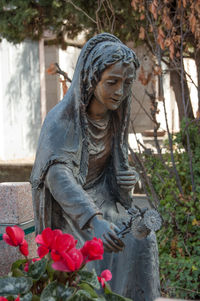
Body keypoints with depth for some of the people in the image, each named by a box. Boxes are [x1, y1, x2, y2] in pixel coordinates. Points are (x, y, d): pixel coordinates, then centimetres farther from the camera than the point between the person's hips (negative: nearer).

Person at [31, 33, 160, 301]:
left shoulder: (115, 117, -2)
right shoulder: (61, 119, -22)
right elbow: (58, 176, -37)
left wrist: (128, 178, -10)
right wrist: (94, 221, -52)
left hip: (103, 202, 5)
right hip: (67, 209, -5)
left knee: (142, 243, -18)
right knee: (100, 251, -27)